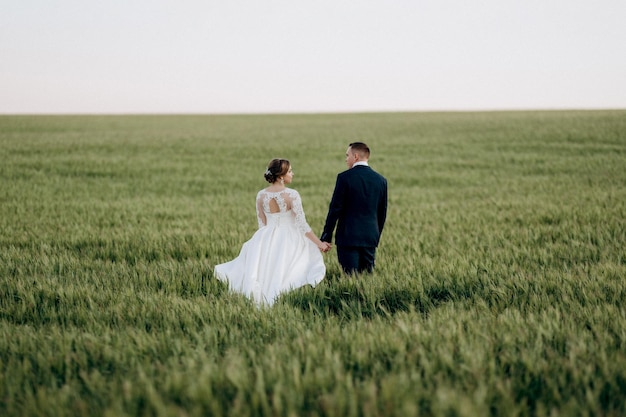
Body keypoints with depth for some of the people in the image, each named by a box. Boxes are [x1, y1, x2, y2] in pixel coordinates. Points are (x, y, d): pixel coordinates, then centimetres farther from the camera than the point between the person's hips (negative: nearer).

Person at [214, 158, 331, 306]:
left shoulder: (261, 195, 0)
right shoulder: (291, 195, -14)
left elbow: (262, 223, 7)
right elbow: (302, 224, -14)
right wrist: (319, 243, -6)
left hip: (266, 240, 5)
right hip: (289, 240, -4)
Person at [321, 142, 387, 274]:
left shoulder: (344, 177, -8)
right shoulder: (381, 180, 6)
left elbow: (335, 209, -8)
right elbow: (382, 212, 11)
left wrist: (326, 236, -2)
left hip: (348, 236, -5)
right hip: (371, 237, 5)